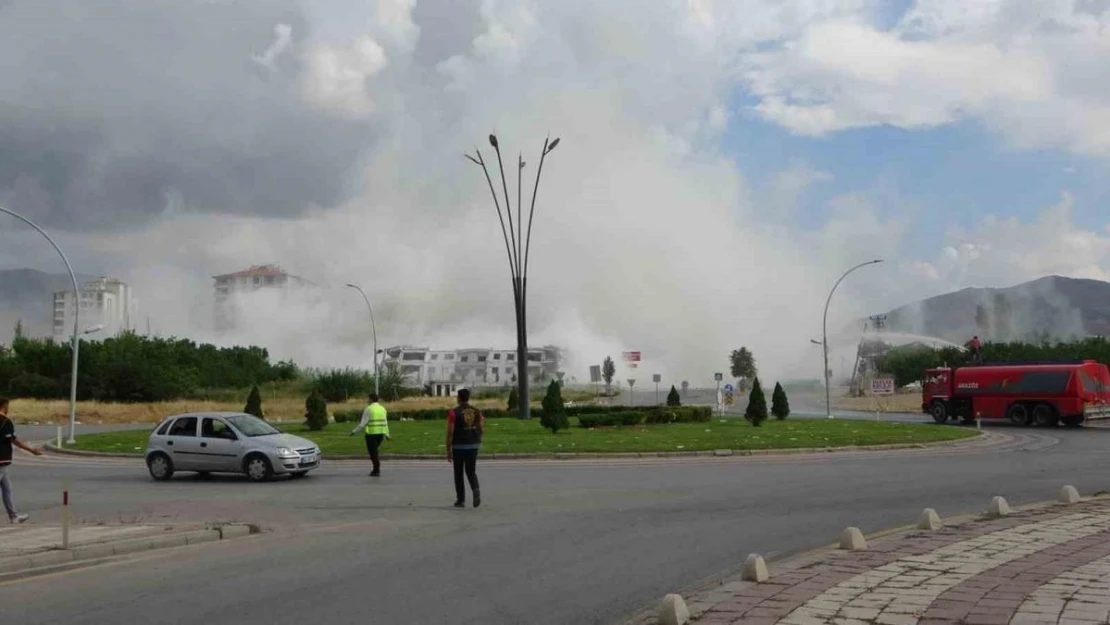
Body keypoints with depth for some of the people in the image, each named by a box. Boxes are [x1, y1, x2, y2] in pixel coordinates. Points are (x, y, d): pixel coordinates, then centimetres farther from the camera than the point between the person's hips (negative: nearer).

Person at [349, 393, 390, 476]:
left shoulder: (368, 409, -9)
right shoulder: (382, 408, 9)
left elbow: (362, 423, -12)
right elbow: (385, 423, 12)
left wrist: (354, 431, -3)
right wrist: (387, 435, 20)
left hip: (371, 433, -6)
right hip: (380, 433, 6)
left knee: (372, 452, 3)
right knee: (374, 451, 20)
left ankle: (376, 471, 3)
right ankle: (377, 469, 15)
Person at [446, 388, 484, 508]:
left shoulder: (453, 412, -9)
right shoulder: (477, 411, 3)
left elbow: (450, 432, -11)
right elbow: (482, 430, 2)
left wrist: (448, 450, -6)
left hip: (458, 446, -3)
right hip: (473, 445, 3)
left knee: (458, 474, 11)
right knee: (471, 472, 13)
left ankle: (461, 500, 15)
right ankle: (476, 490, -15)